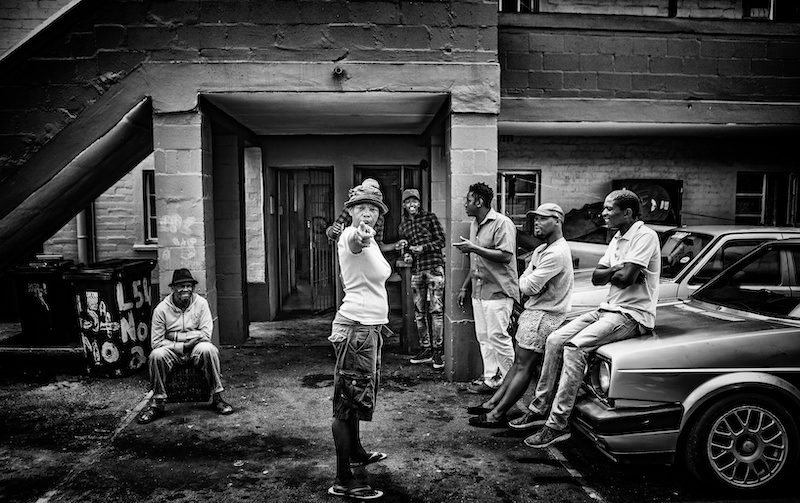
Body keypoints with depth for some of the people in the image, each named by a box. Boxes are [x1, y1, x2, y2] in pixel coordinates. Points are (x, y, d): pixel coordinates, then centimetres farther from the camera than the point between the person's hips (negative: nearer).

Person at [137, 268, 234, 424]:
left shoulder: (201, 303, -5)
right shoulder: (161, 309, -6)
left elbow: (206, 335, -11)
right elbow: (156, 342, -7)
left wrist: (176, 336, -15)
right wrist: (181, 346, -17)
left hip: (196, 350, 0)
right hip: (172, 352, 0)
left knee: (208, 349, -32)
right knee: (156, 355, -30)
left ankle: (217, 398, -19)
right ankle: (158, 403, -14)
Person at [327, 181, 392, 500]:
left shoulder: (369, 241, 12)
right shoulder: (351, 236, -17)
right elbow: (355, 241, -44)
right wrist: (360, 236, -65)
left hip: (370, 327, 10)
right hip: (355, 328, -10)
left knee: (359, 395, 22)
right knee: (349, 399, -5)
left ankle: (356, 453, 40)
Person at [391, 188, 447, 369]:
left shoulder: (430, 217, 4)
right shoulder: (403, 225, 16)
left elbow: (441, 240, 0)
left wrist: (423, 247, -12)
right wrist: (403, 246, 1)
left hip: (434, 266, -5)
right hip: (416, 270, 5)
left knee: (436, 310, -7)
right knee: (419, 311, 5)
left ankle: (437, 351, -3)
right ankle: (425, 349, 14)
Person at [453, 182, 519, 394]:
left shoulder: (502, 223, -12)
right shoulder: (475, 225, 16)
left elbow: (505, 256, -22)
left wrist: (474, 248, -21)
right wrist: (464, 287, 18)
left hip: (498, 291, -8)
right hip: (479, 290, 9)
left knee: (498, 337, -5)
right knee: (483, 337, 11)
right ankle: (490, 379, 20)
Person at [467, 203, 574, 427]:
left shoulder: (556, 253, -19)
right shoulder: (541, 249, 16)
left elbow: (528, 286, -21)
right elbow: (525, 282, 14)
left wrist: (527, 278, 0)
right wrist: (529, 279, -8)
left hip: (544, 316, -10)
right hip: (533, 311, 10)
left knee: (523, 368, -7)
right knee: (519, 364, 11)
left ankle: (496, 416, -5)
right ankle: (492, 403, 14)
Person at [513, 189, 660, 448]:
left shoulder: (645, 236, -12)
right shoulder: (617, 238, 17)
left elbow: (625, 278, -22)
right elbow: (596, 278, 9)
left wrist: (610, 273, -2)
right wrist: (617, 269, -9)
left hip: (633, 315, -9)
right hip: (609, 309, 9)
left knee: (574, 347, -25)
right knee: (555, 340, -4)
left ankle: (558, 425, -20)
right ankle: (541, 408, 4)